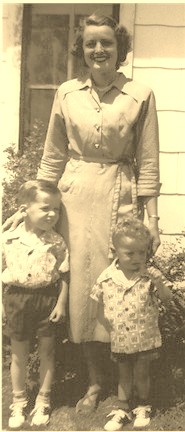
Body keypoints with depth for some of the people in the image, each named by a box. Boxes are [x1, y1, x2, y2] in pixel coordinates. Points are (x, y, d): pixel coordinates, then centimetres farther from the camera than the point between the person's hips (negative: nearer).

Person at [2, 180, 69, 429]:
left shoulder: (57, 242, -7)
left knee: (47, 352, 11)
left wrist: (61, 303, -7)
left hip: (47, 299, 0)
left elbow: (64, 276, -2)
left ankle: (43, 402, 28)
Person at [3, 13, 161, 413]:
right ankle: (94, 381, 24)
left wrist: (152, 218, -4)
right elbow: (53, 157, 9)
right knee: (81, 283, 6)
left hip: (121, 198, -2)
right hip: (75, 196, 2)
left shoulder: (141, 95, -3)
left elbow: (148, 163, -1)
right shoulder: (67, 93, 4)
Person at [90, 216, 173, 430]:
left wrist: (158, 283, -31)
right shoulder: (106, 278, -10)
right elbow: (97, 301, 5)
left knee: (141, 374, 13)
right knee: (124, 375, 17)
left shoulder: (150, 276, -13)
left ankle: (142, 407, 35)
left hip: (145, 339, -1)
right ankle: (122, 409, 33)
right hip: (119, 340, 1)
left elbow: (167, 300, -14)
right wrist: (106, 322, -2)